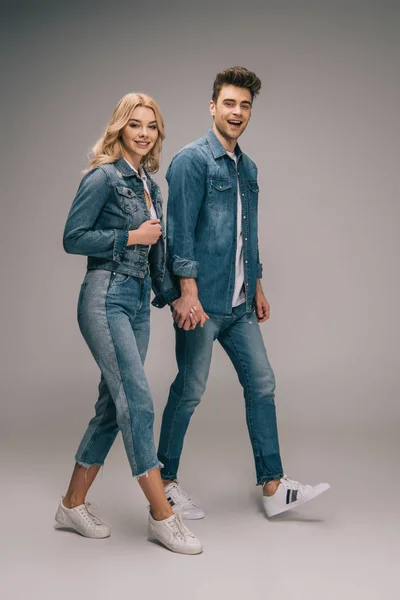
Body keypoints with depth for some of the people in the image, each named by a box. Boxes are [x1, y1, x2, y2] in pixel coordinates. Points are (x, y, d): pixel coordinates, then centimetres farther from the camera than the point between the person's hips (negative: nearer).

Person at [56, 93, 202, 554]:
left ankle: (74, 504, 21)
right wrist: (131, 236, -11)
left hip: (138, 300, 8)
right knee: (137, 400, -10)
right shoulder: (103, 177, -7)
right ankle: (162, 515, -1)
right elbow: (73, 238, -12)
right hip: (106, 298, -8)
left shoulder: (149, 184, 16)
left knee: (114, 403, 9)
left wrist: (170, 295, 24)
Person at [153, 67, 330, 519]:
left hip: (239, 303, 8)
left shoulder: (247, 168, 16)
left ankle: (273, 487, 18)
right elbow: (180, 231, -16)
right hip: (202, 301, -8)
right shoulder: (192, 160, -9)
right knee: (189, 392, 1)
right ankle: (165, 484, 19)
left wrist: (257, 287, 20)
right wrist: (188, 293, -21)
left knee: (261, 383, 8)